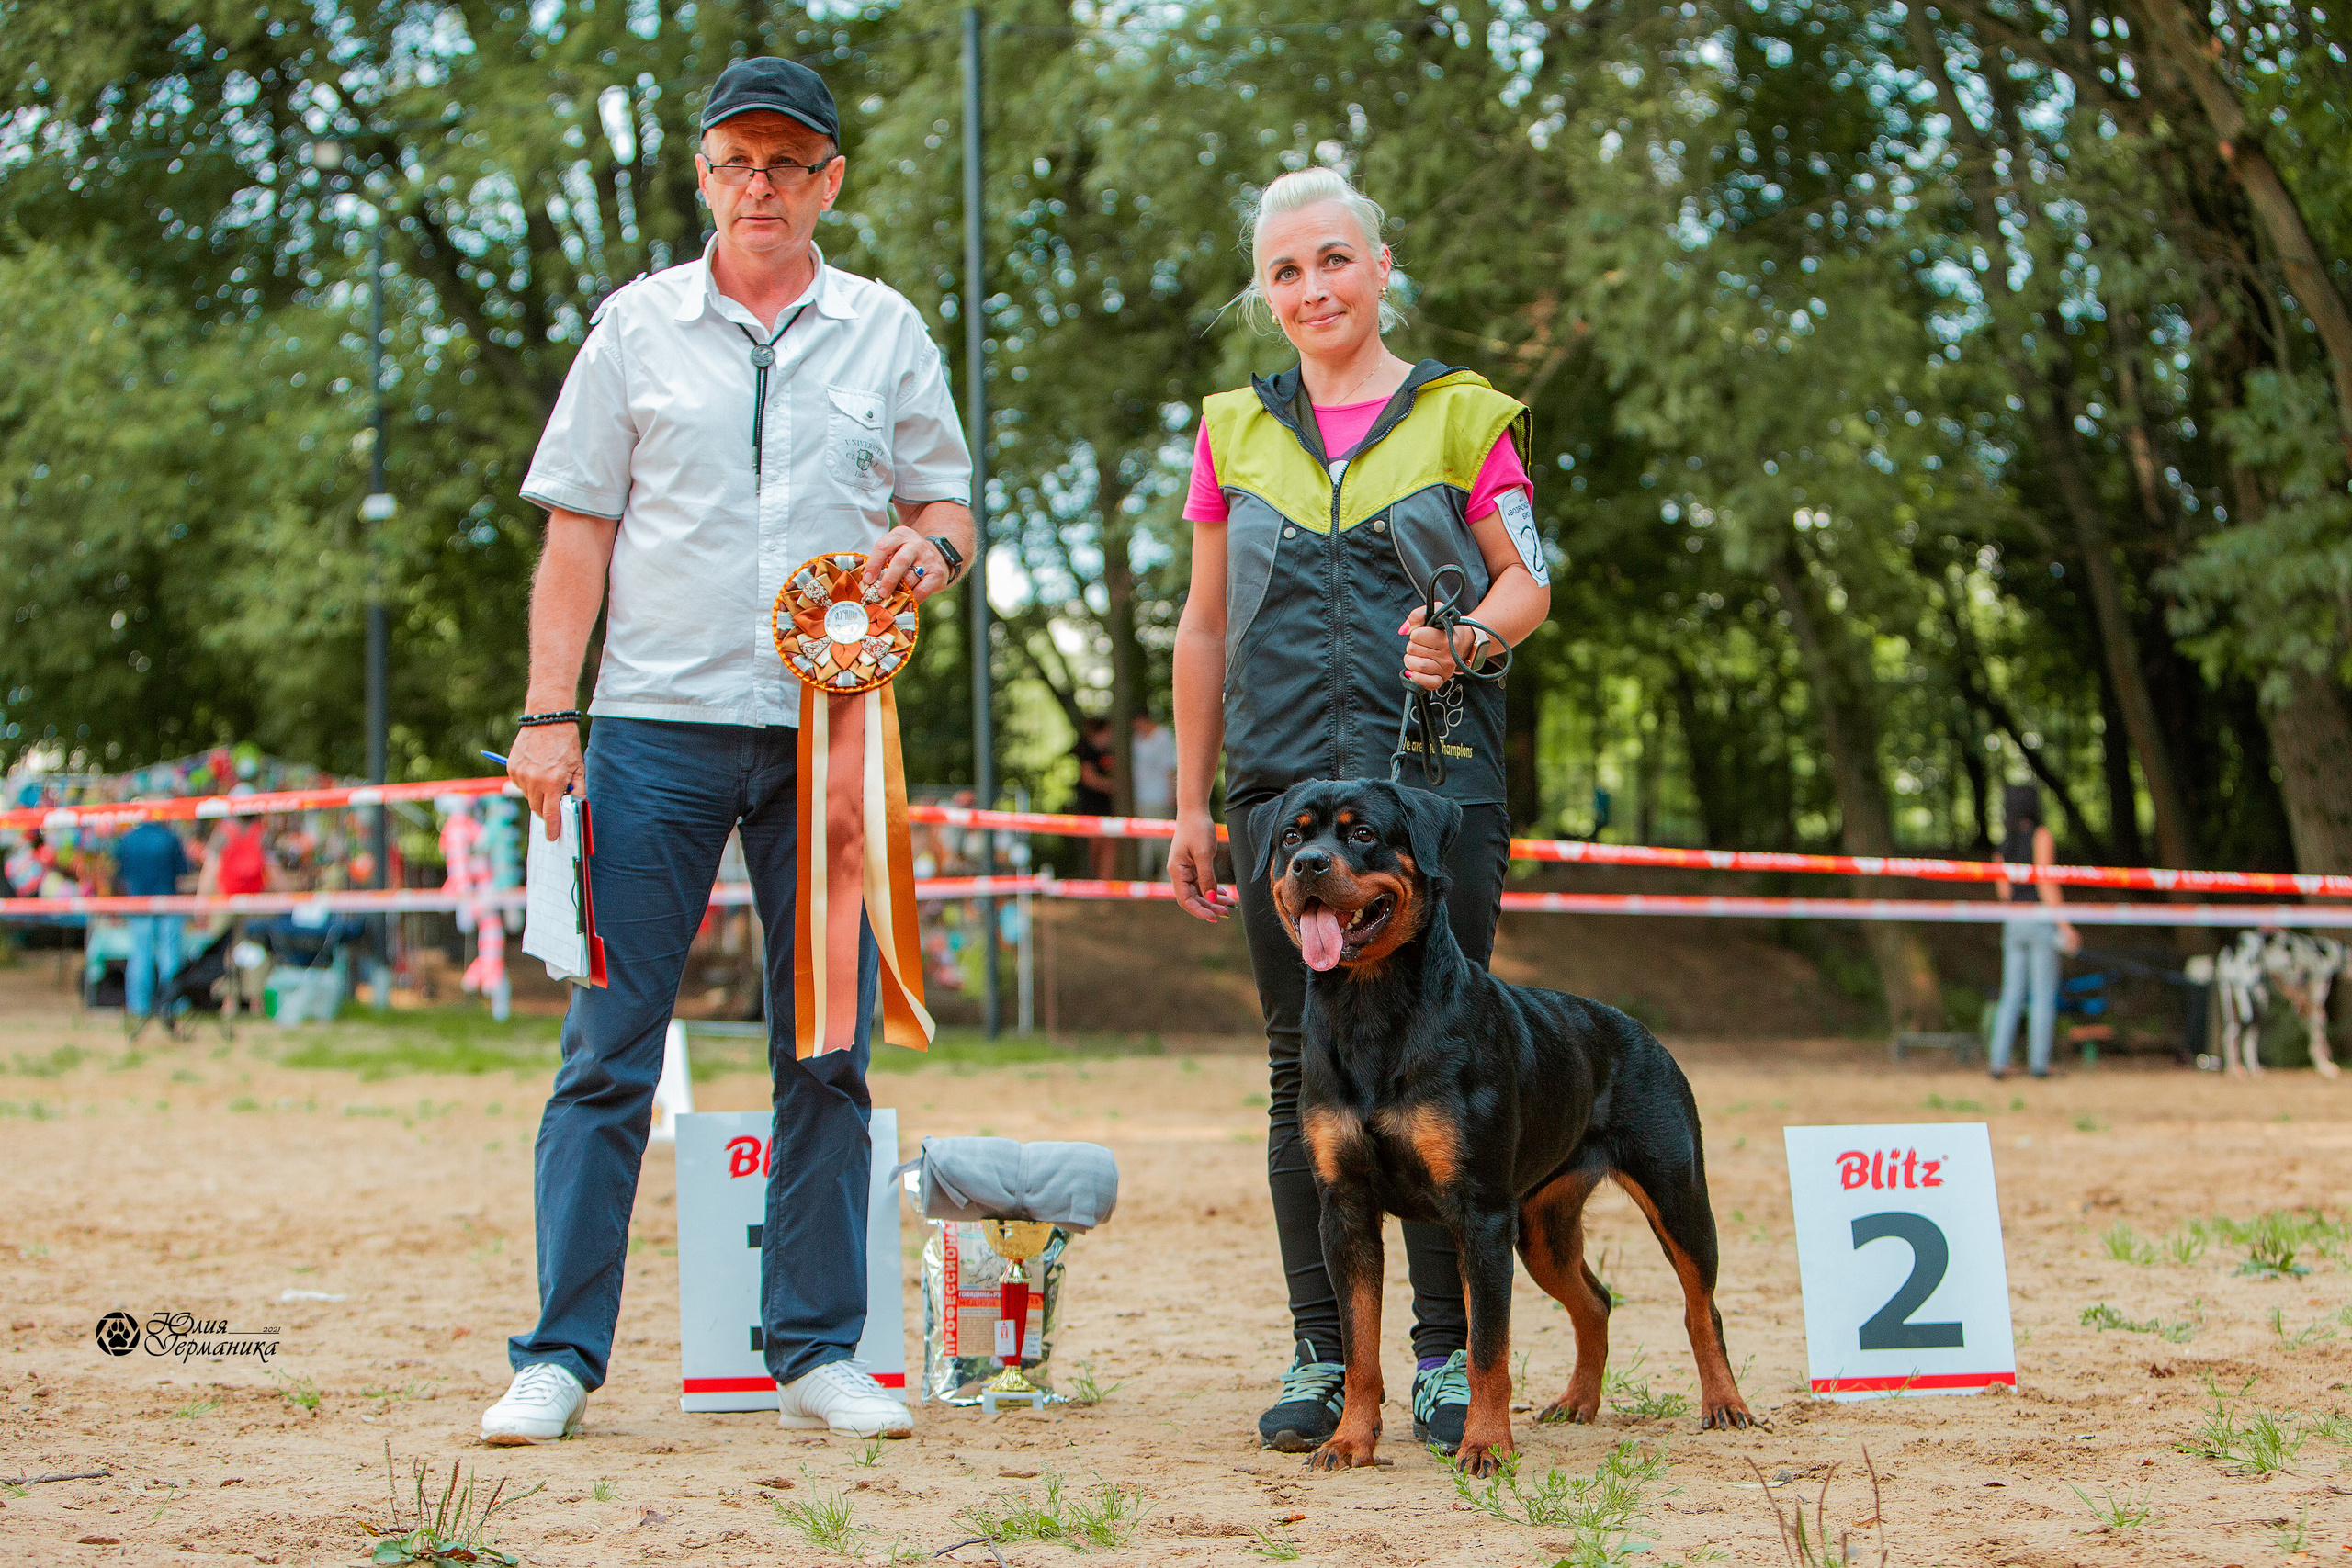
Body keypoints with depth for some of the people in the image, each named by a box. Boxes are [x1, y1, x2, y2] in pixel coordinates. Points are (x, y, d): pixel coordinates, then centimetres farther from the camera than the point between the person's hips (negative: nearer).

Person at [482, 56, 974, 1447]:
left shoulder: (887, 332, 11)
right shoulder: (637, 327, 8)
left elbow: (949, 504, 15)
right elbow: (579, 533, 6)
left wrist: (932, 544, -10)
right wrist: (548, 714, -2)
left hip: (829, 729, 1)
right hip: (658, 722, -1)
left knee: (829, 1054, 3)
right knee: (610, 1045, -3)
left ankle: (820, 1352, 10)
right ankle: (562, 1354, 1)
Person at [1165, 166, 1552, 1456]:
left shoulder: (1463, 417, 5)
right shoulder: (1235, 432, 12)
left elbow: (1527, 583, 5)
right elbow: (1205, 625, 15)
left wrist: (1468, 638, -17)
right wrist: (1190, 803, 12)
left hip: (1440, 777, -2)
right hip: (1284, 781, 2)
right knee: (1306, 1067, 3)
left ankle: (1447, 1352, 6)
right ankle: (1319, 1354, 9)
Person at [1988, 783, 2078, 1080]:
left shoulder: (2004, 843, 12)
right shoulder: (2041, 836, -7)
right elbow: (2045, 882, -15)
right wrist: (2064, 923, -15)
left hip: (2013, 923, 5)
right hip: (2041, 920, -5)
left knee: (2012, 997, 6)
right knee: (2044, 996, -1)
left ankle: (1998, 1060, -3)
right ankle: (2039, 1062, -4)